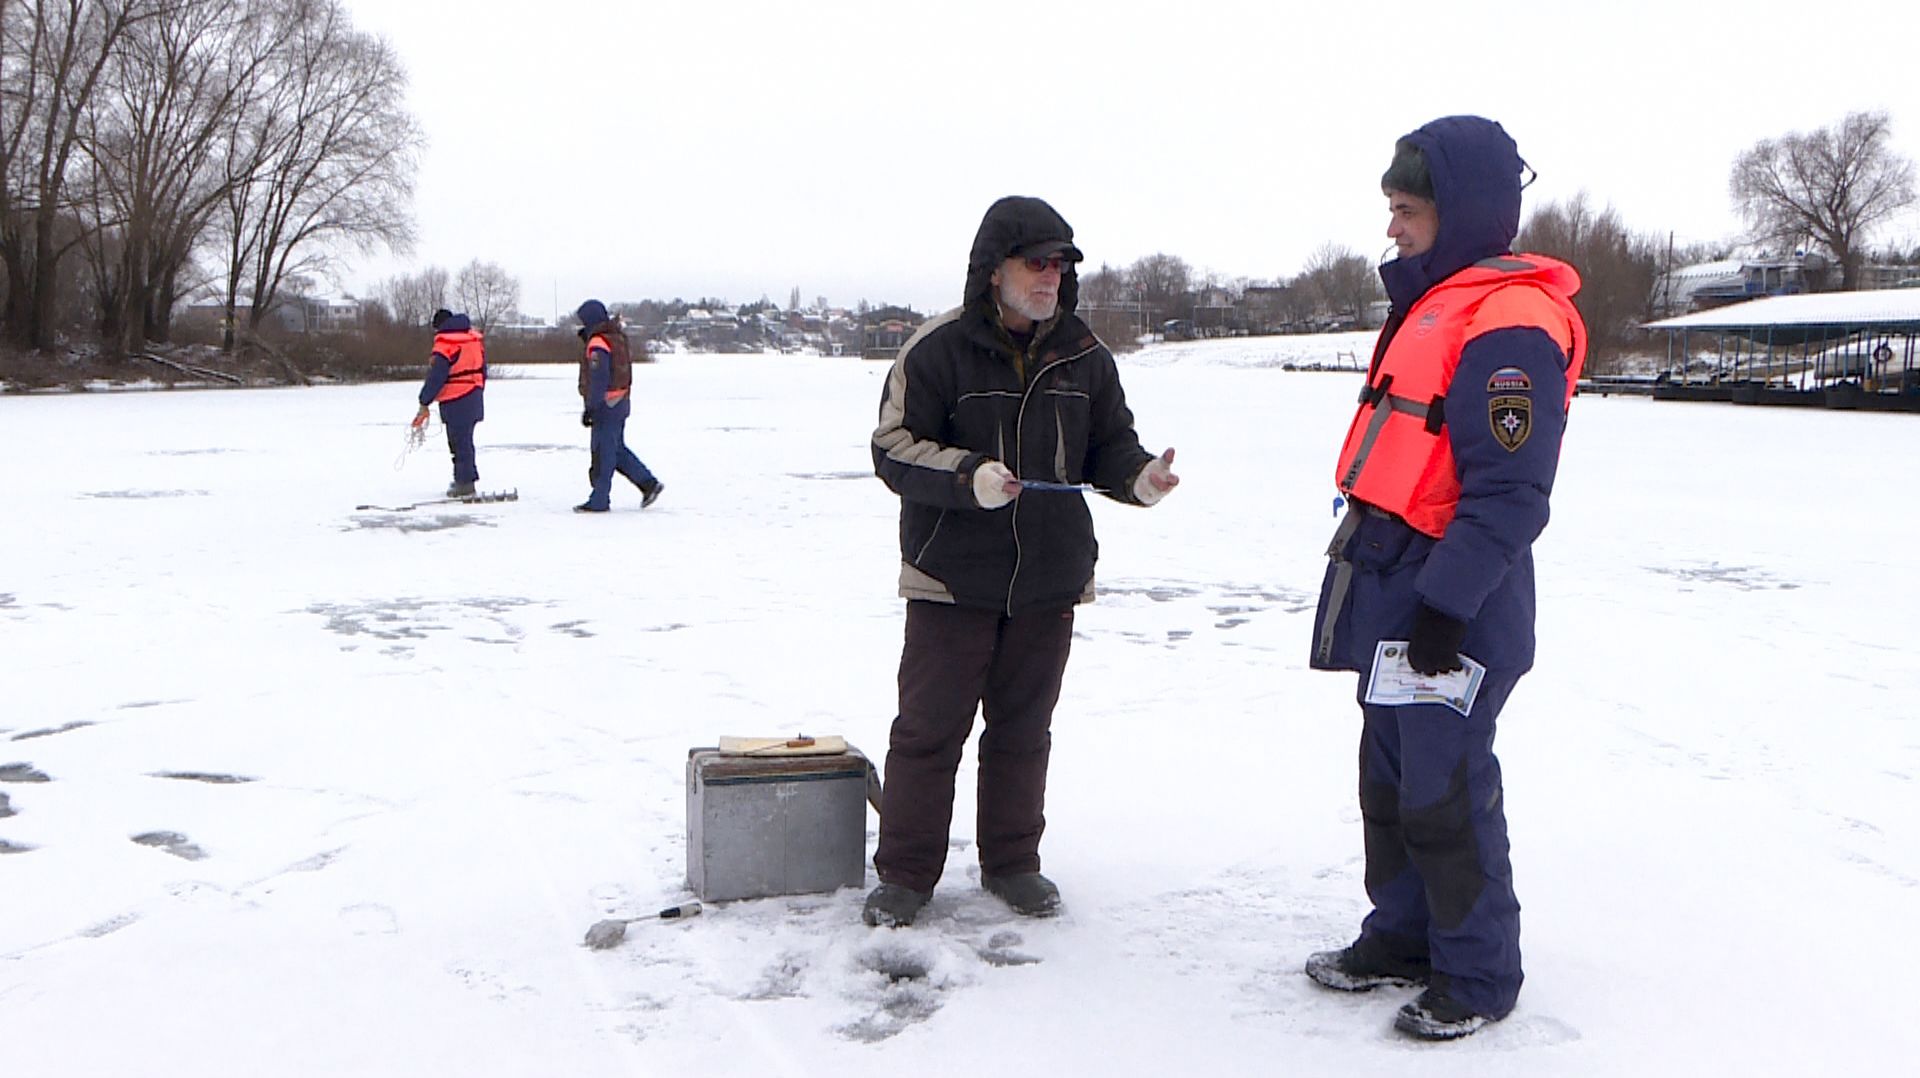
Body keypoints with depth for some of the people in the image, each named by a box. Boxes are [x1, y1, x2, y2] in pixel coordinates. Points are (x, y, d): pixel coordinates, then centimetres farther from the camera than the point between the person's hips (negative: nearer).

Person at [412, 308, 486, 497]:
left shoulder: (445, 342, -15)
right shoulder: (475, 337, 9)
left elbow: (436, 376, -18)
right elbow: (482, 369, 15)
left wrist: (424, 404, -13)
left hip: (456, 401, -8)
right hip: (475, 398, 8)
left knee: (459, 441, -1)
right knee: (464, 439, 18)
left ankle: (465, 483, 2)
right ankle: (464, 478, 26)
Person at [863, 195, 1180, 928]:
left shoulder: (1082, 355, 6)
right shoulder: (938, 349, -8)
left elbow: (1108, 444, 12)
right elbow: (894, 449, -9)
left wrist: (1137, 477, -10)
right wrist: (967, 476, -26)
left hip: (1050, 581, 4)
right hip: (952, 578, -4)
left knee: (1023, 727, 14)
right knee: (929, 727, 2)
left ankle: (1011, 862, 29)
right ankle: (905, 874, 15)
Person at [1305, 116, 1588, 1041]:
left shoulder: (1510, 323, -18)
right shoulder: (1432, 303, 15)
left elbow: (1508, 494, -22)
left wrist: (1445, 602, -23)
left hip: (1451, 605, -10)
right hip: (1392, 590, 10)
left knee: (1445, 793, -1)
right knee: (1390, 780, 17)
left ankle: (1479, 974, 14)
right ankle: (1404, 937, 31)